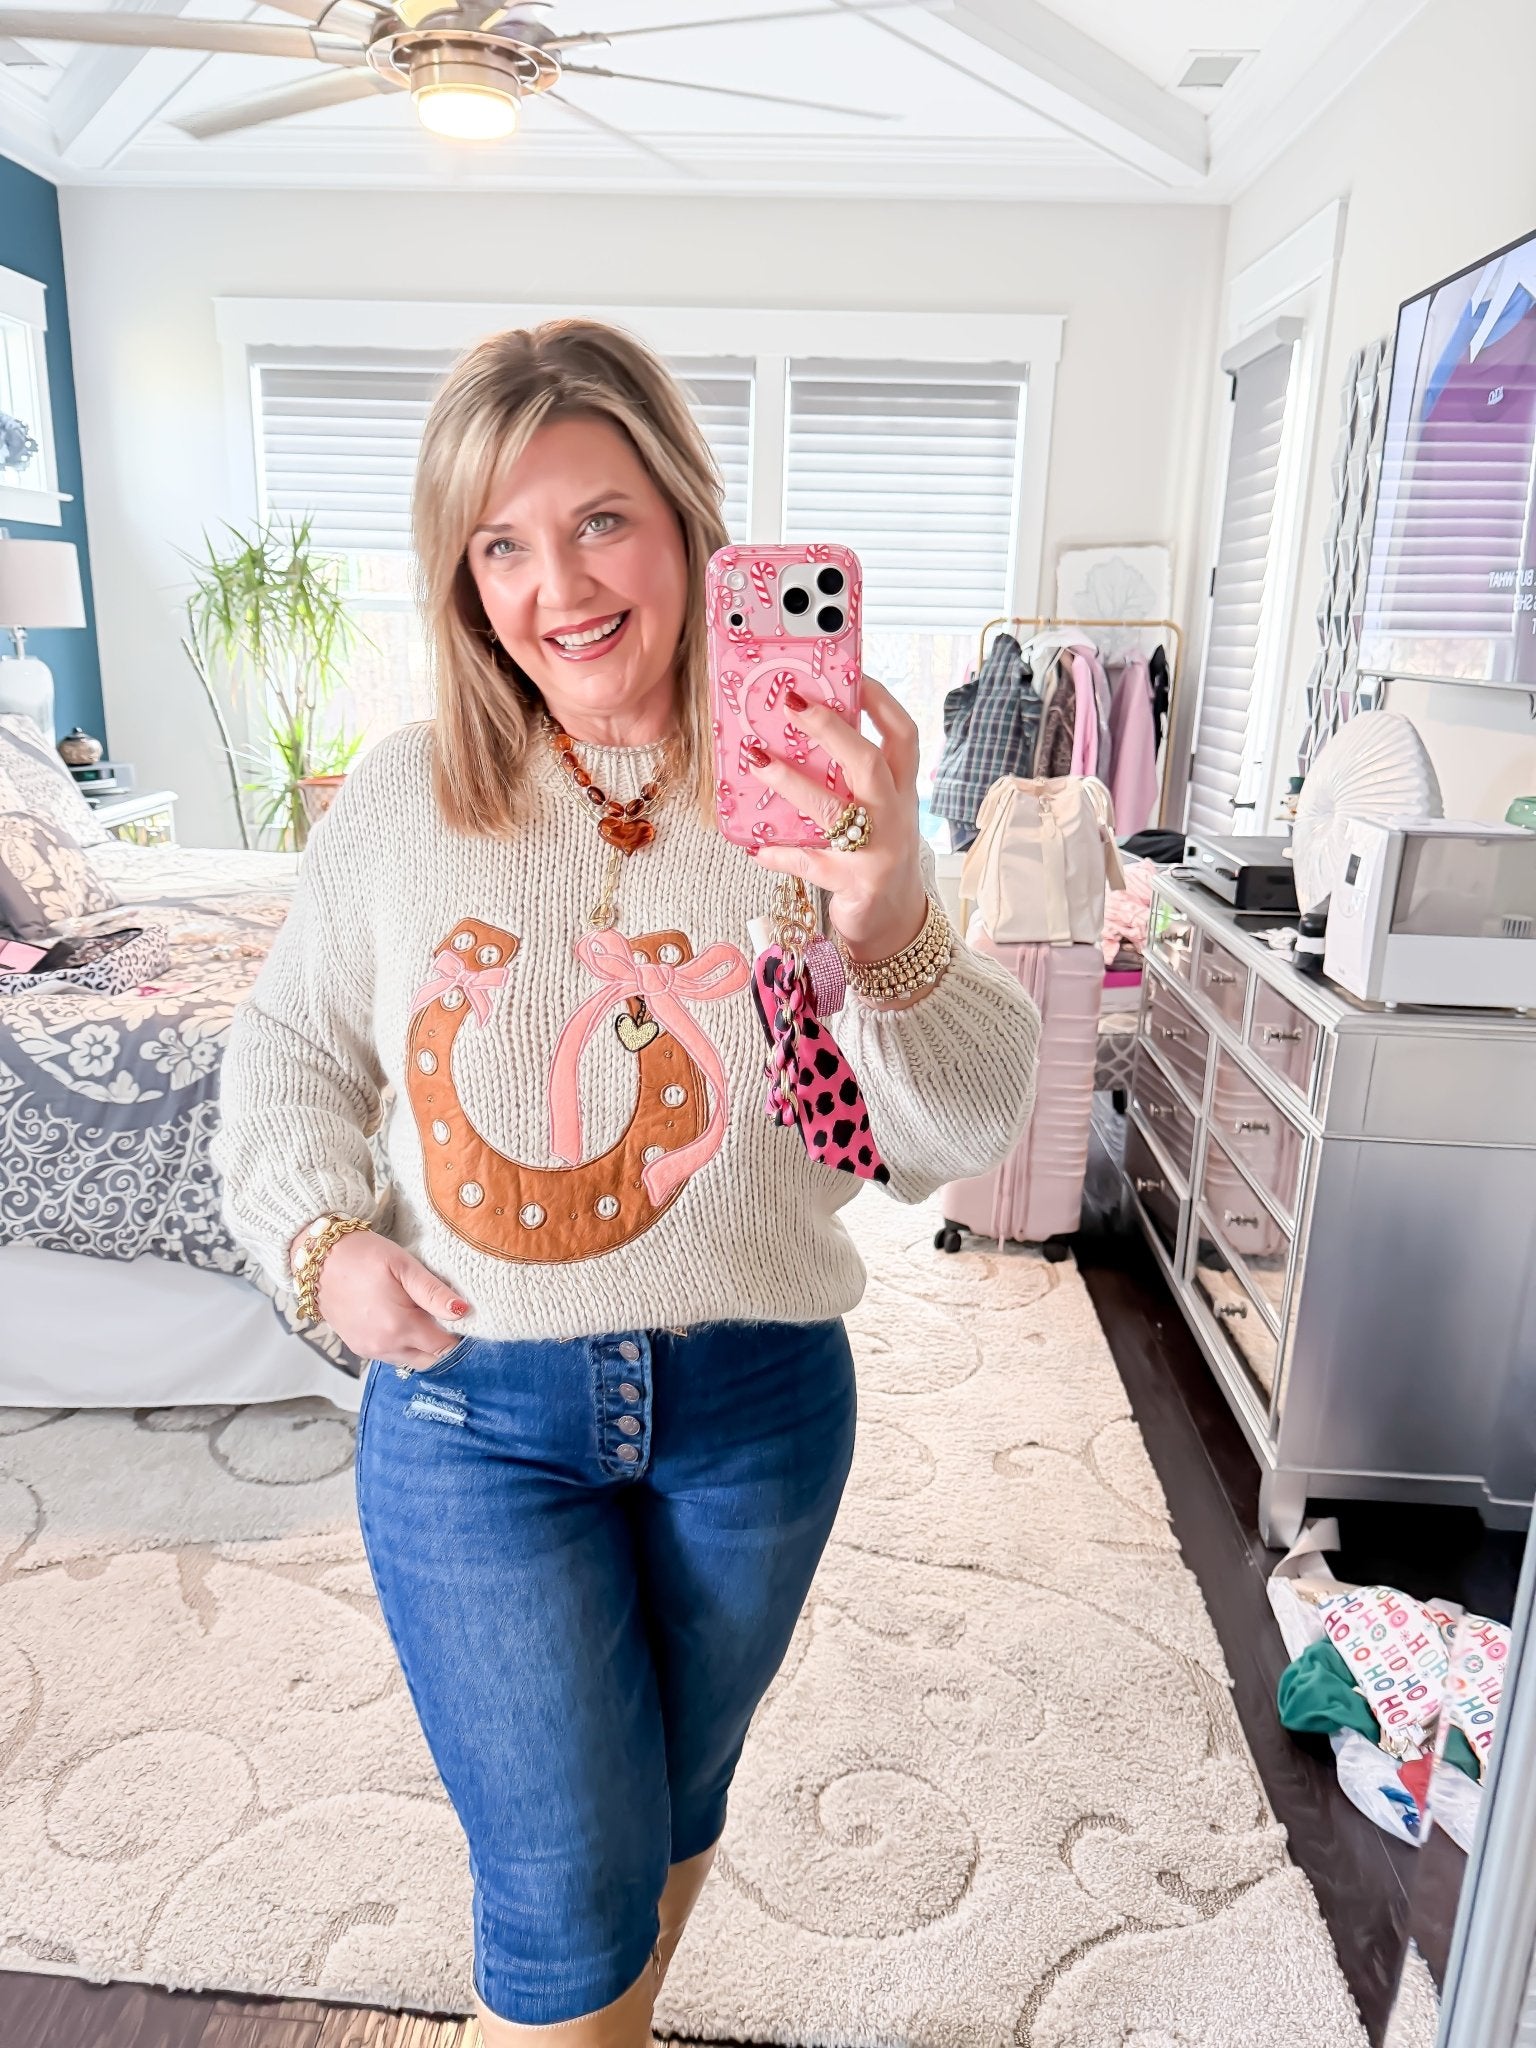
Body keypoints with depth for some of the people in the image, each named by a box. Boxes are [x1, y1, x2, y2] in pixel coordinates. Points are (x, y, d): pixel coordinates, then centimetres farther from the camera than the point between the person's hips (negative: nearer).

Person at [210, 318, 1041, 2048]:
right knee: (567, 1880, 9)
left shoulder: (815, 806, -10)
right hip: (473, 1408, 0)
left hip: (757, 1402, 1)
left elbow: (956, 1143, -16)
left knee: (673, 1804, 25)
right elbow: (287, 1054, 7)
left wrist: (892, 933, -35)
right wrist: (325, 1242, -9)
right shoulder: (404, 797, -5)